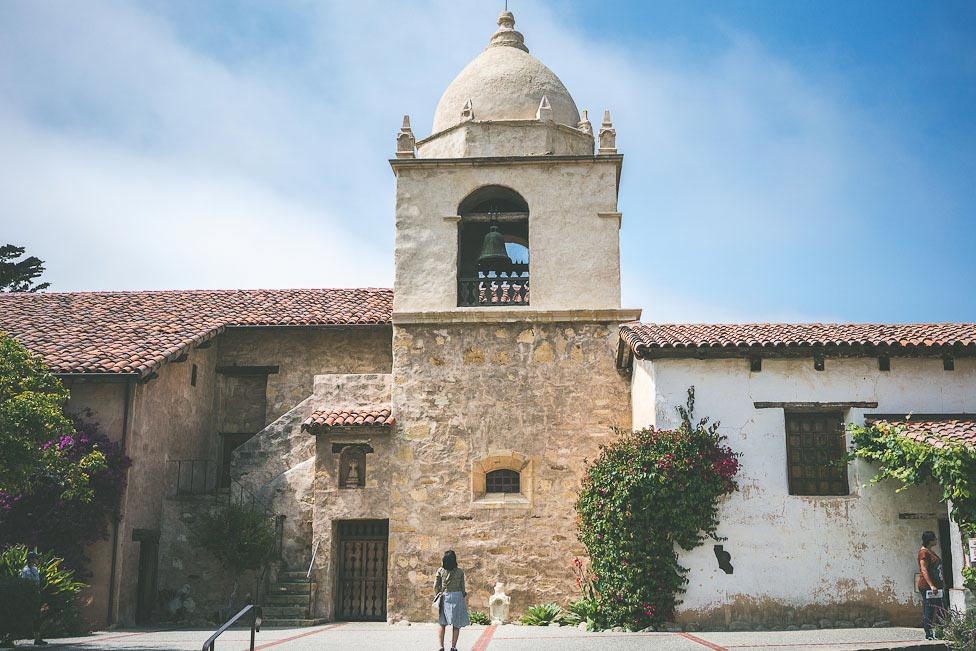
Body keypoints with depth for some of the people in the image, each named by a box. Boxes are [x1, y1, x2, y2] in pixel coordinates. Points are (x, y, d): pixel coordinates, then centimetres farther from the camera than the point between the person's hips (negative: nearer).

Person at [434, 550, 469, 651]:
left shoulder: (440, 570, -4)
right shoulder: (460, 572, -6)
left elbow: (435, 586, -2)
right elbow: (462, 588, -1)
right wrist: (463, 595, 14)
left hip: (444, 597, 1)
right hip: (457, 597, -1)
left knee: (441, 624, 9)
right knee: (456, 624, 10)